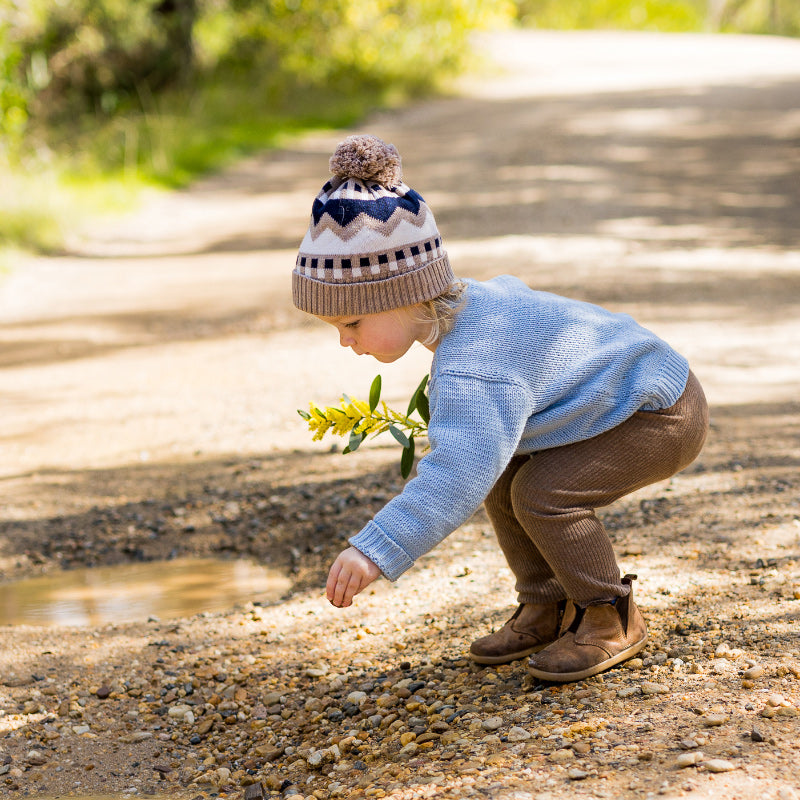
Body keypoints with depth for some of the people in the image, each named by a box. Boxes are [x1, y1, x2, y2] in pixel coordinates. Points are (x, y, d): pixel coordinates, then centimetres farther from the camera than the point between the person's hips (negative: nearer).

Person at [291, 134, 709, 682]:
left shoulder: (472, 368, -35)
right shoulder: (470, 301, -4)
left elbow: (456, 476, -45)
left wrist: (375, 551, -47)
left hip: (664, 415, -11)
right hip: (631, 385, 11)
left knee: (542, 490, -24)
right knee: (504, 475, 4)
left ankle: (614, 620, -4)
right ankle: (547, 609, 14)